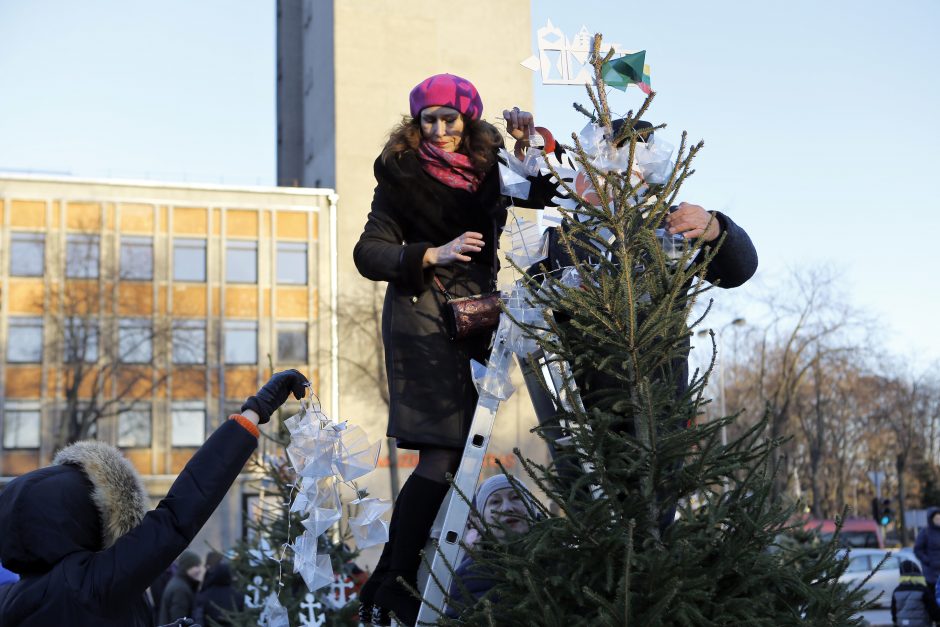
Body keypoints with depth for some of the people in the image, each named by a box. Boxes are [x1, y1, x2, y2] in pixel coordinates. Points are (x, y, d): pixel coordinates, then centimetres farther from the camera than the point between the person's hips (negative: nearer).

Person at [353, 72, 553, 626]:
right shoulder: (403, 175, -4)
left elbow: (548, 191, 12)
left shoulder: (487, 168, 9)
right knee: (441, 454, -16)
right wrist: (433, 255, -22)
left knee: (451, 451, 7)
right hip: (423, 315, -6)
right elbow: (369, 253, -9)